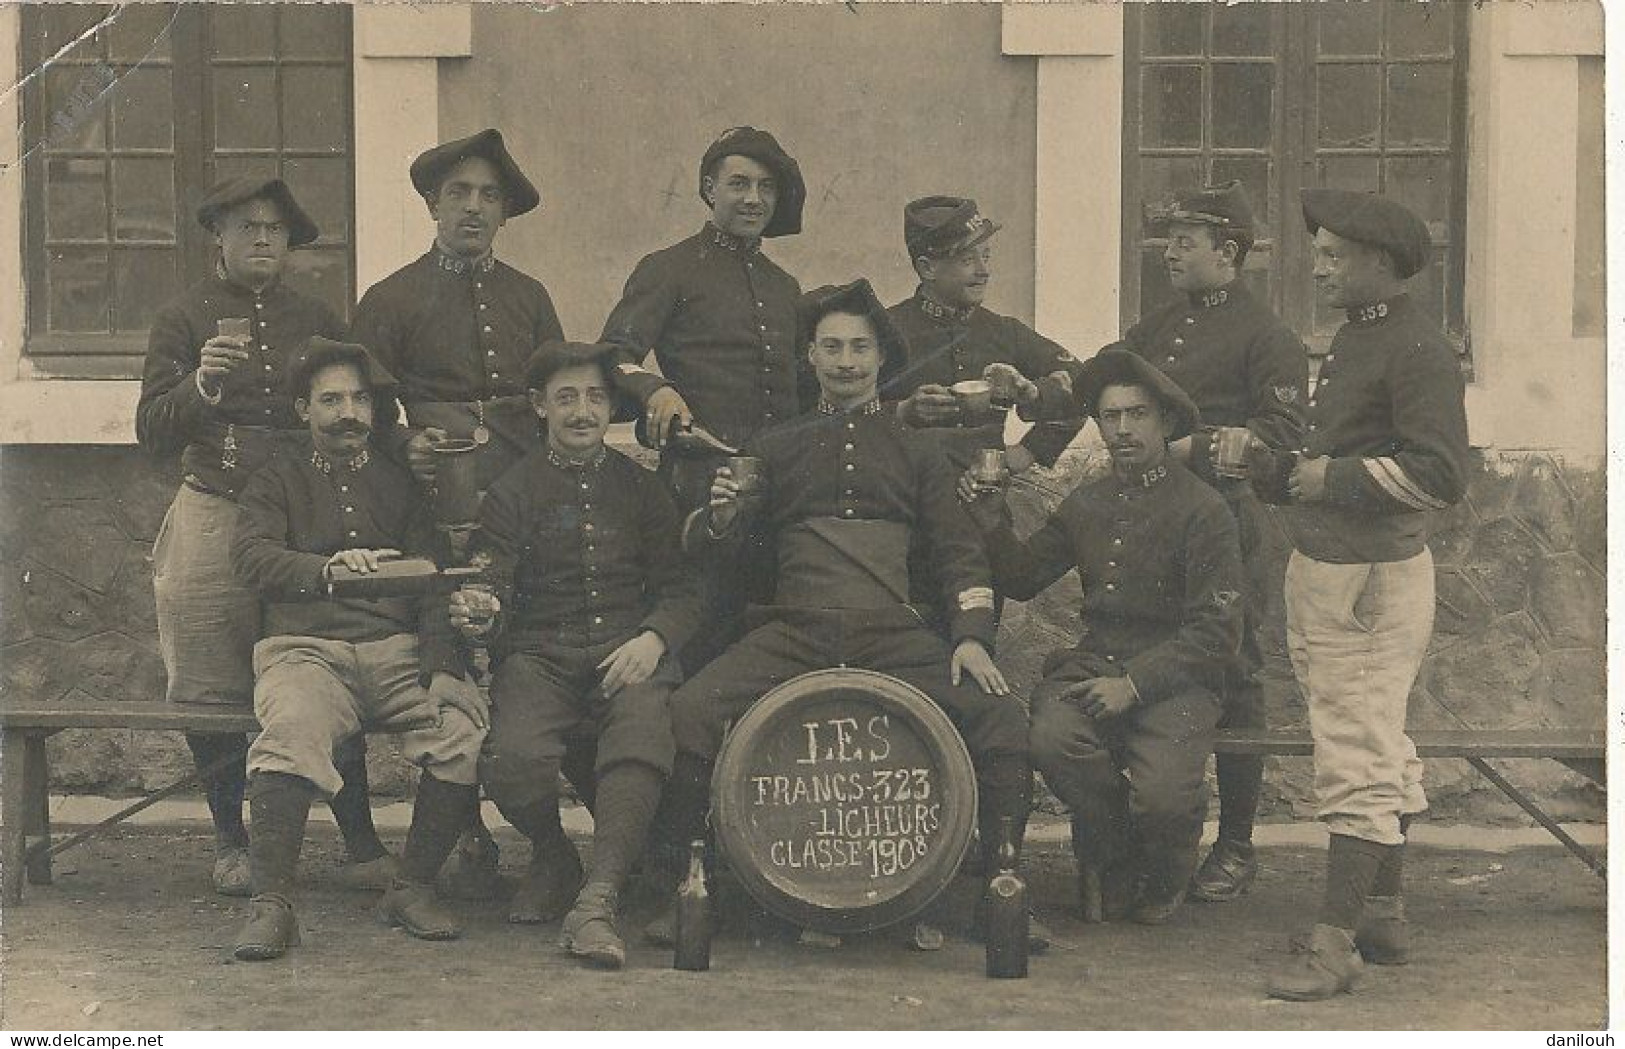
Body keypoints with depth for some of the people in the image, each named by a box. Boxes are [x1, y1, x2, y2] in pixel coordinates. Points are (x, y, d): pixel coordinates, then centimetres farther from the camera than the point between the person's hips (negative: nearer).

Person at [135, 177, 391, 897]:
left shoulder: (316, 321, 15)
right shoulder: (183, 319, 8)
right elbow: (153, 431, 1)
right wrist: (200, 384, -17)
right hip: (213, 520, -1)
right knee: (213, 690, 1)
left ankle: (361, 843, -2)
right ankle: (231, 842, 16)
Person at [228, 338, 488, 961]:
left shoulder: (400, 484, 23)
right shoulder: (278, 483, 18)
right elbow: (251, 555, -3)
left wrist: (439, 665, -8)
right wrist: (329, 568, -24)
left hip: (397, 650, 2)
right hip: (306, 648, -2)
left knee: (467, 724, -29)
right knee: (292, 726, -37)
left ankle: (413, 888, -15)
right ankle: (271, 904, -31)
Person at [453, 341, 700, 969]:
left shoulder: (640, 488, 18)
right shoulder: (514, 492, 13)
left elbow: (682, 589, 13)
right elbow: (493, 585, 4)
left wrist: (653, 638, -9)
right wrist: (474, 614, -21)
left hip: (629, 651, 0)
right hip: (540, 653, 0)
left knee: (643, 745, -35)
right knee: (514, 762, -31)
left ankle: (595, 902, -37)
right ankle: (552, 858, 1)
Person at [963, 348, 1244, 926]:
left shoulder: (1202, 509, -4)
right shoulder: (1086, 504, 14)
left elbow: (1217, 633, -8)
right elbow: (1021, 579, 22)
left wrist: (1134, 683, -17)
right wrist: (988, 515, 4)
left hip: (1175, 678, -4)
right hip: (1092, 663, 4)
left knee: (1164, 794, -29)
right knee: (1053, 739, -29)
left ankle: (1162, 878, 11)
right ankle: (1112, 863, 0)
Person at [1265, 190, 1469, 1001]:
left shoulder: (1418, 351, -16)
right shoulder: (1354, 335, 14)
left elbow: (1441, 474, -22)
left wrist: (1336, 477, -18)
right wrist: (1297, 466, 10)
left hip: (1374, 583, -10)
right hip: (1321, 573, 10)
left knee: (1357, 767, -8)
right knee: (1381, 754, 17)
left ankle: (1335, 943, -6)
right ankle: (1386, 917, 27)